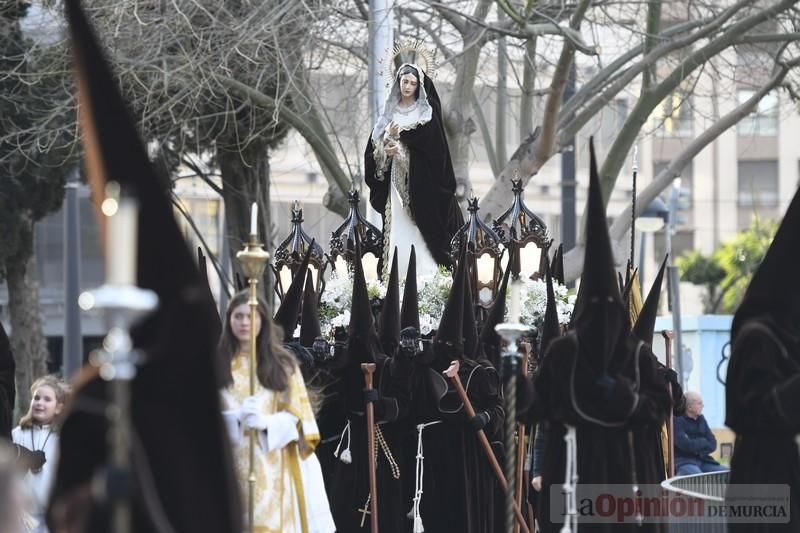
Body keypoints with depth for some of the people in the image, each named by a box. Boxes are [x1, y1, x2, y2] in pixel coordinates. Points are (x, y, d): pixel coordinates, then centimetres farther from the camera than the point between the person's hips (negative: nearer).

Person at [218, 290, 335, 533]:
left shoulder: (282, 364, 9)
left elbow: (296, 415, 3)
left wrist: (266, 422, -17)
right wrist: (238, 418, -18)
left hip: (273, 466, 0)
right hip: (231, 466, 0)